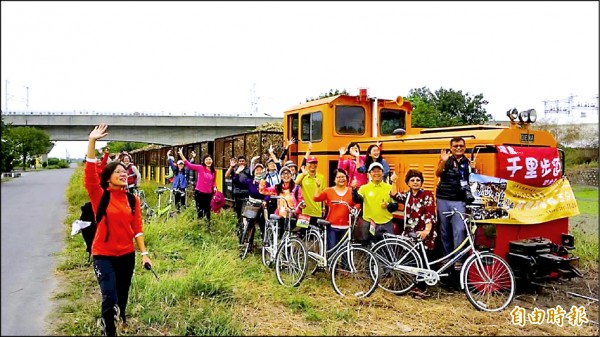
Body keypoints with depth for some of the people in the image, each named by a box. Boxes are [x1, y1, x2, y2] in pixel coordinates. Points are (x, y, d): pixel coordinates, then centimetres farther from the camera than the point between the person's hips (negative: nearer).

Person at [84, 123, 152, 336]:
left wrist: (144, 253, -3)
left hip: (127, 254, 4)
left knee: (122, 297, 18)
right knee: (110, 298, -11)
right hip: (104, 255, -3)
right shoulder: (100, 197, -7)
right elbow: (89, 175, -21)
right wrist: (92, 142, -28)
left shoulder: (132, 199, 1)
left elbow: (137, 228, 2)